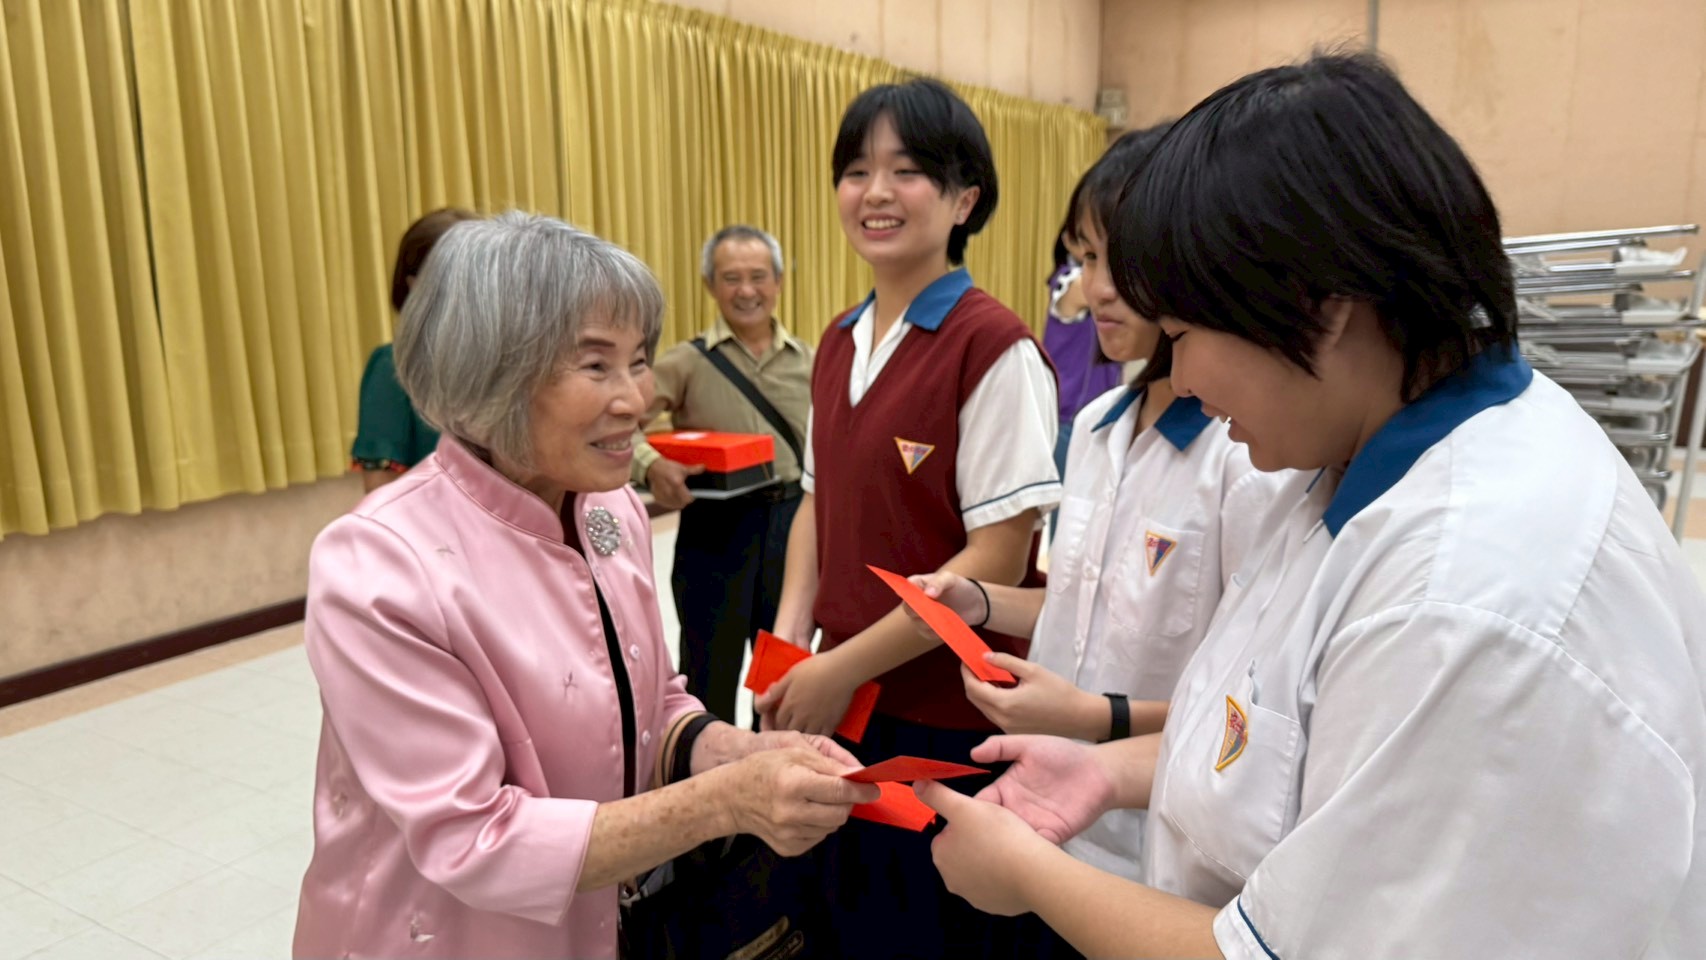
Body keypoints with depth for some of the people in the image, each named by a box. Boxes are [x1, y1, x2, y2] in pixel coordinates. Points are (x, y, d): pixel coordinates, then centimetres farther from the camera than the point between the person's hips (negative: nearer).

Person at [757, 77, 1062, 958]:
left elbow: (999, 557, -19)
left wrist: (844, 667, -17)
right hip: (845, 699, 7)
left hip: (951, 718, -6)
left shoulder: (993, 347, -17)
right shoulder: (839, 343, 5)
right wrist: (792, 628, -2)